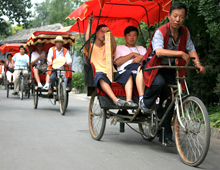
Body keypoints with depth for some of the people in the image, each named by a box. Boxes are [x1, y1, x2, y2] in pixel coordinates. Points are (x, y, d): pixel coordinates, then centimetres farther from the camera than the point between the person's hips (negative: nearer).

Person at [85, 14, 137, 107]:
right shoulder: (91, 47, 16)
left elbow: (114, 47, 1)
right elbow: (87, 41, -8)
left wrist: (109, 33, -9)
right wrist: (90, 24, -6)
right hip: (99, 73, -4)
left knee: (128, 74, -24)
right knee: (100, 76, -40)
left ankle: (129, 100, -40)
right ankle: (116, 100, -53)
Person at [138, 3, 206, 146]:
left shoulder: (185, 32, -2)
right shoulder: (160, 32, -22)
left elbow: (191, 49, 5)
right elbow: (159, 51, -37)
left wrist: (198, 63, -13)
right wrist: (181, 53, -41)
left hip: (170, 69, 5)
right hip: (153, 67, -5)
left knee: (168, 101, 1)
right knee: (159, 83, -37)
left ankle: (165, 135, 12)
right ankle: (146, 103, -6)